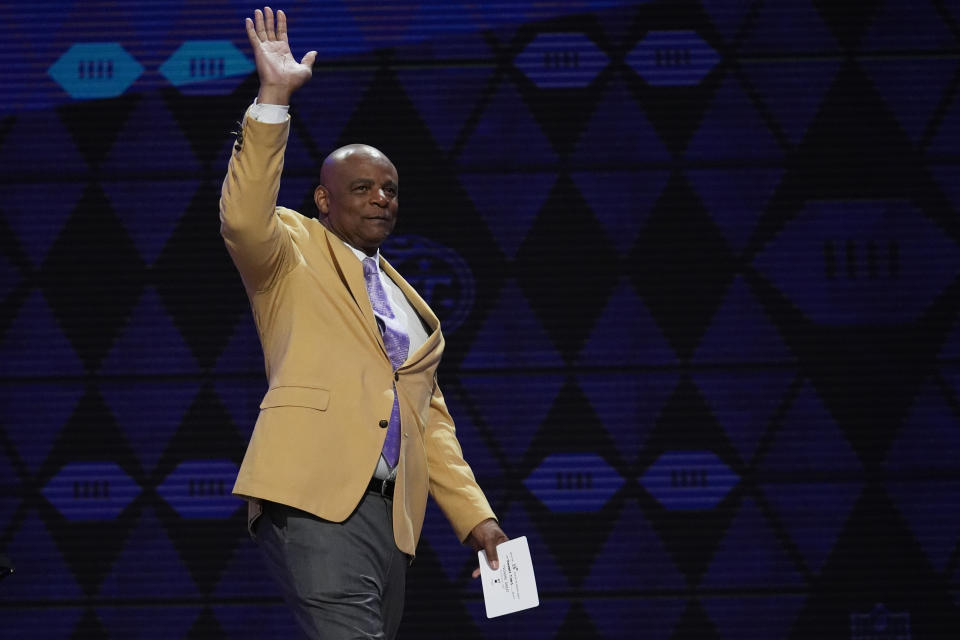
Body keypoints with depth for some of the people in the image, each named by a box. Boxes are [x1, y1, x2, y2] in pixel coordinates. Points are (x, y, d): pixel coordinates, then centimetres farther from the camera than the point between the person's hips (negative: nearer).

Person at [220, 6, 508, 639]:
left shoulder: (409, 303, 29)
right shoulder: (295, 252, 11)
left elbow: (432, 419, 28)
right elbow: (243, 219, -12)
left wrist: (476, 516, 17)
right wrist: (273, 100, -18)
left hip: (391, 514, 7)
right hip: (316, 497, -7)